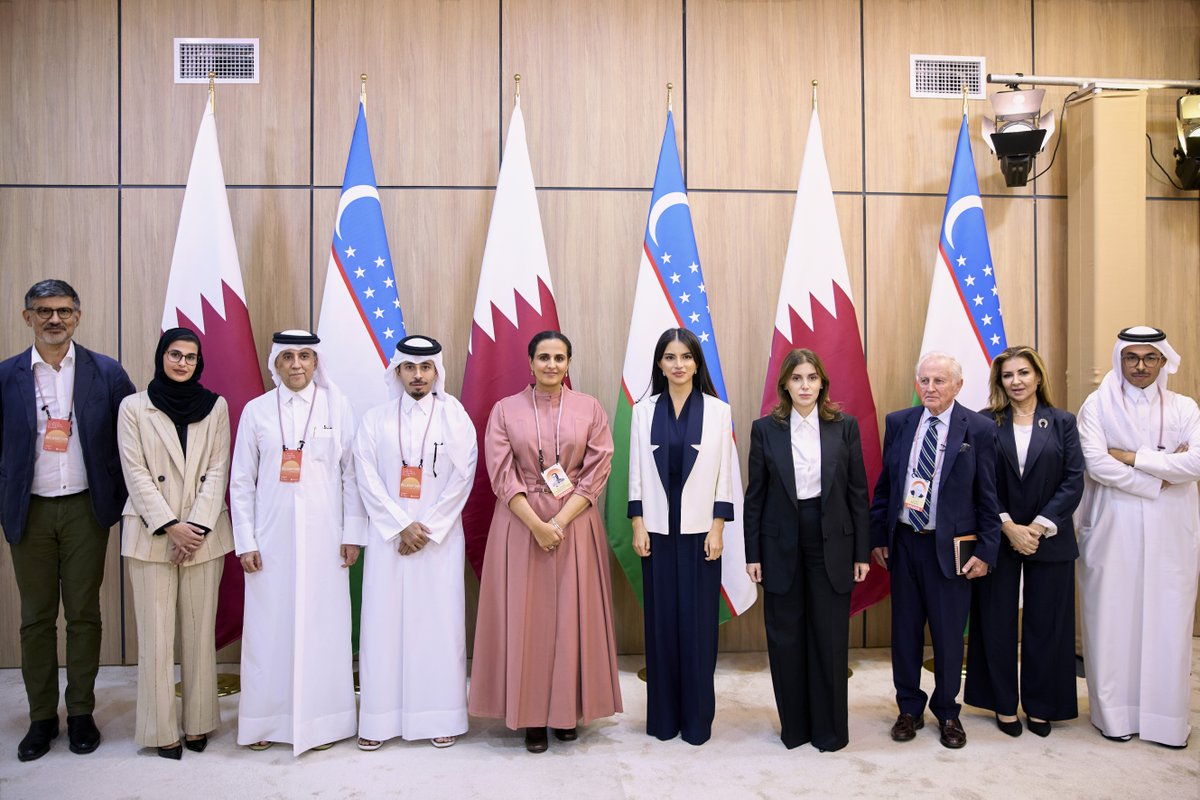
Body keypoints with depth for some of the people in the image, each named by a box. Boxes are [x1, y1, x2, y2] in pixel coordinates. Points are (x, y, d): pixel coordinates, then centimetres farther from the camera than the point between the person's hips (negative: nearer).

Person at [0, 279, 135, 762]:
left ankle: (81, 713, 20)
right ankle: (42, 718, 22)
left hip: (85, 508, -1)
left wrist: (121, 501, -1)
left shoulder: (106, 373, -1)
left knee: (84, 614, 7)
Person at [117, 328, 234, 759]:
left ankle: (198, 723, 17)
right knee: (156, 635, 2)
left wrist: (196, 527, -9)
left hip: (205, 535, 1)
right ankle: (163, 730, 13)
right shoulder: (134, 406, 3)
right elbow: (135, 473, -3)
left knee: (200, 632, 6)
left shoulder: (215, 406, 6)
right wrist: (170, 526, -11)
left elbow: (217, 470, 1)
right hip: (151, 535, -1)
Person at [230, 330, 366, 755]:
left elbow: (351, 475, 2)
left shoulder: (337, 407, 2)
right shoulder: (256, 411, 5)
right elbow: (241, 482, 6)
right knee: (268, 627, 4)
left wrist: (352, 533, -1)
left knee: (322, 624, 2)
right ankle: (265, 721, 19)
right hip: (272, 536, 1)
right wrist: (245, 541, 1)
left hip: (323, 534, -1)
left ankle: (320, 719, 15)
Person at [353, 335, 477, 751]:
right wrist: (402, 526, -10)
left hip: (441, 538, -1)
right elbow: (367, 479, -1)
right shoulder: (375, 420, 6)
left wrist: (428, 529, -9)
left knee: (440, 623, 2)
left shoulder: (455, 418, 3)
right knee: (384, 622, 2)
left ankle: (441, 717, 12)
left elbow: (461, 479, -3)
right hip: (388, 537, 1)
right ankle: (379, 719, 13)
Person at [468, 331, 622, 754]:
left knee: (572, 616, 6)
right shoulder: (505, 410, 1)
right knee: (524, 617, 3)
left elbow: (597, 471, -3)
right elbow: (502, 475, -4)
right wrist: (536, 524, -14)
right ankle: (532, 715, 16)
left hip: (575, 524, 1)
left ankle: (569, 710, 21)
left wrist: (560, 521, -13)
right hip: (520, 524, 0)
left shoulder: (590, 409, 2)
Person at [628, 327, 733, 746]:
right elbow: (636, 472, 4)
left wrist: (717, 529, -5)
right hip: (658, 530, 1)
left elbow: (725, 473, -1)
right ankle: (663, 716, 20)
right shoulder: (644, 410, 3)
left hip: (699, 531, -1)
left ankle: (697, 718, 18)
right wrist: (637, 526, -1)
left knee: (698, 623, 4)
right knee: (661, 620, 7)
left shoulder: (718, 411, -1)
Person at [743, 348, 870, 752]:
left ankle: (830, 728, 23)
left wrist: (862, 552, 0)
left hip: (832, 543, 0)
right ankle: (794, 725, 24)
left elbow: (858, 491, 2)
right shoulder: (765, 428, 0)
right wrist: (752, 554, 0)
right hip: (782, 545, 0)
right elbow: (755, 495, 2)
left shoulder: (845, 426, 1)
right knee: (785, 638, 8)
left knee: (831, 639, 6)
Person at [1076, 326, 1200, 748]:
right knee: (1112, 618, 2)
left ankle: (1165, 714, 17)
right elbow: (1096, 464, -11)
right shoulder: (1098, 405, 2)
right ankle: (1115, 713, 14)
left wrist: (1131, 457, -11)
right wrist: (1161, 476, -10)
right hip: (1113, 528, -2)